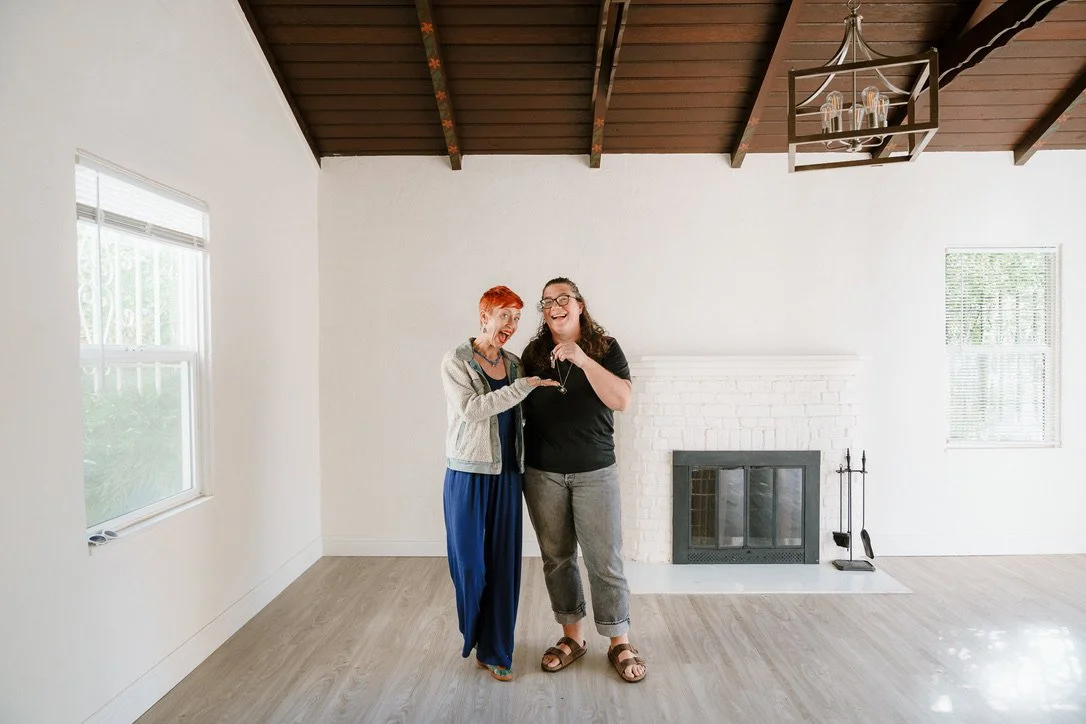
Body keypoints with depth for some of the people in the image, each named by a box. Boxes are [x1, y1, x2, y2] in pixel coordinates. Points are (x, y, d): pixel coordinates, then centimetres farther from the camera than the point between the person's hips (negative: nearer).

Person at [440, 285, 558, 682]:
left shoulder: (514, 364, 9)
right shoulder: (456, 362, -6)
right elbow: (471, 409, -20)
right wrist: (523, 386, -23)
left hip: (507, 475, 4)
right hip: (468, 474, -4)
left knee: (504, 563, 7)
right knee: (470, 561, 5)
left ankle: (495, 649, 23)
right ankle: (474, 637, 31)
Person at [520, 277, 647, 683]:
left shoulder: (605, 348, -2)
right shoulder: (533, 353, 4)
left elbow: (622, 400, -15)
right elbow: (520, 406, 10)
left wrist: (582, 359, -23)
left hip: (595, 471, -2)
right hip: (542, 473, 3)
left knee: (605, 560, 3)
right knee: (557, 558, 12)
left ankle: (619, 643, 21)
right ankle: (572, 637, 29)